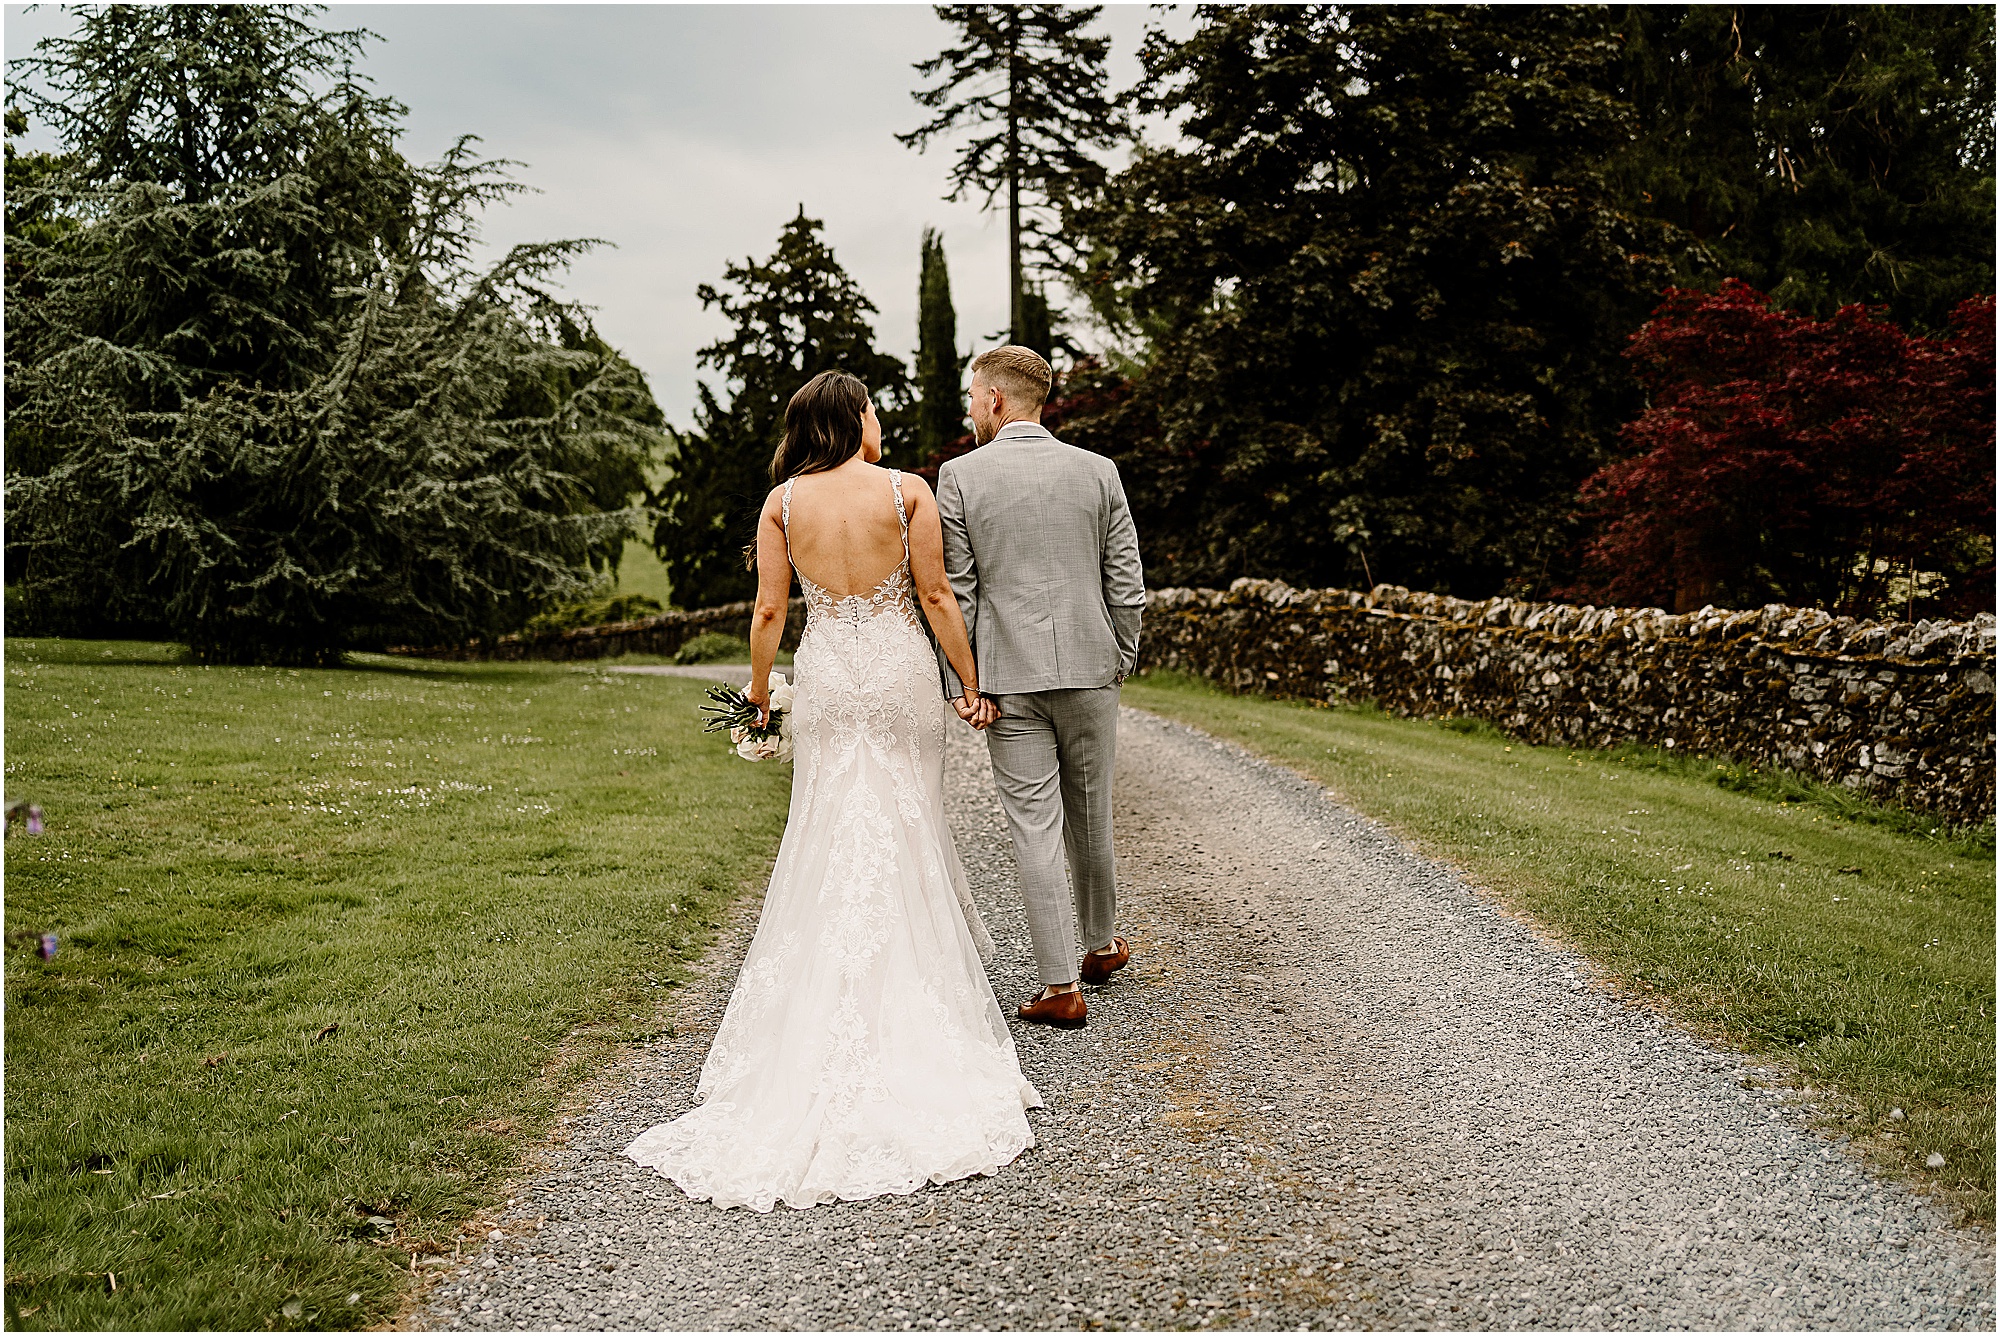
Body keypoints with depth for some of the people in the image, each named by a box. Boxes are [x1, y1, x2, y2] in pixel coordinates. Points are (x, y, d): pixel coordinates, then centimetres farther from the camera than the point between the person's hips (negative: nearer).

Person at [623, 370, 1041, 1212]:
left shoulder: (783, 501, -1)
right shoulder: (908, 492, -7)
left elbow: (769, 611, -1)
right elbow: (936, 596, -7)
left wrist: (758, 690, 12)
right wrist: (970, 680, 1)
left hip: (827, 679, 2)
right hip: (900, 675, -2)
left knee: (829, 838, 11)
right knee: (905, 833, 9)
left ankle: (833, 999, 14)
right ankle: (913, 988, 14)